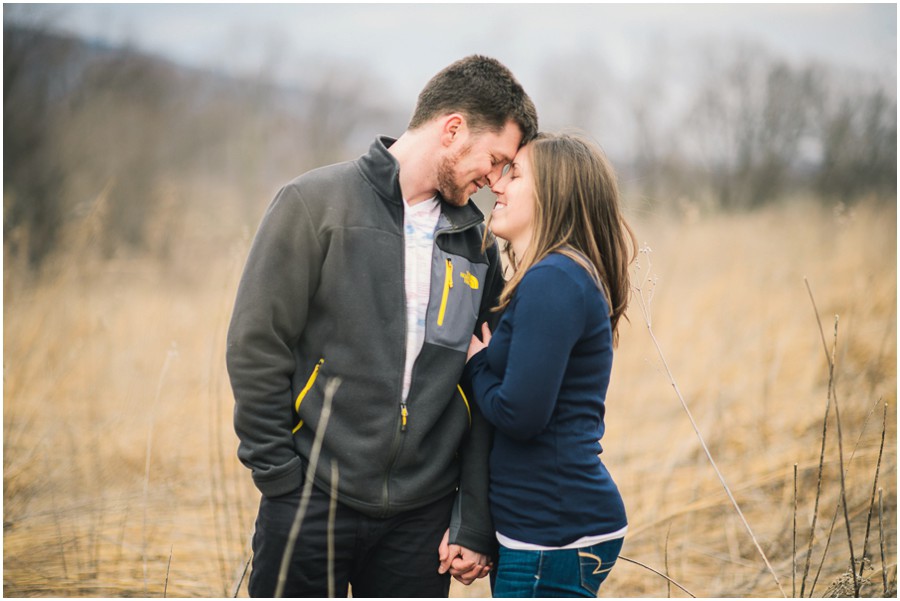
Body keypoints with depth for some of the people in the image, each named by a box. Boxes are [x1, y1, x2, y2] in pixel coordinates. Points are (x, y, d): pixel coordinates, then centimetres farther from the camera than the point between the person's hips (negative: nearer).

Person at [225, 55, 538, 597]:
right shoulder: (317, 202, -4)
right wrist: (281, 477, -9)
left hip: (422, 516, 4)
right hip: (313, 503, -3)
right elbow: (256, 346, -7)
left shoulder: (476, 243, 9)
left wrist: (475, 524, 2)